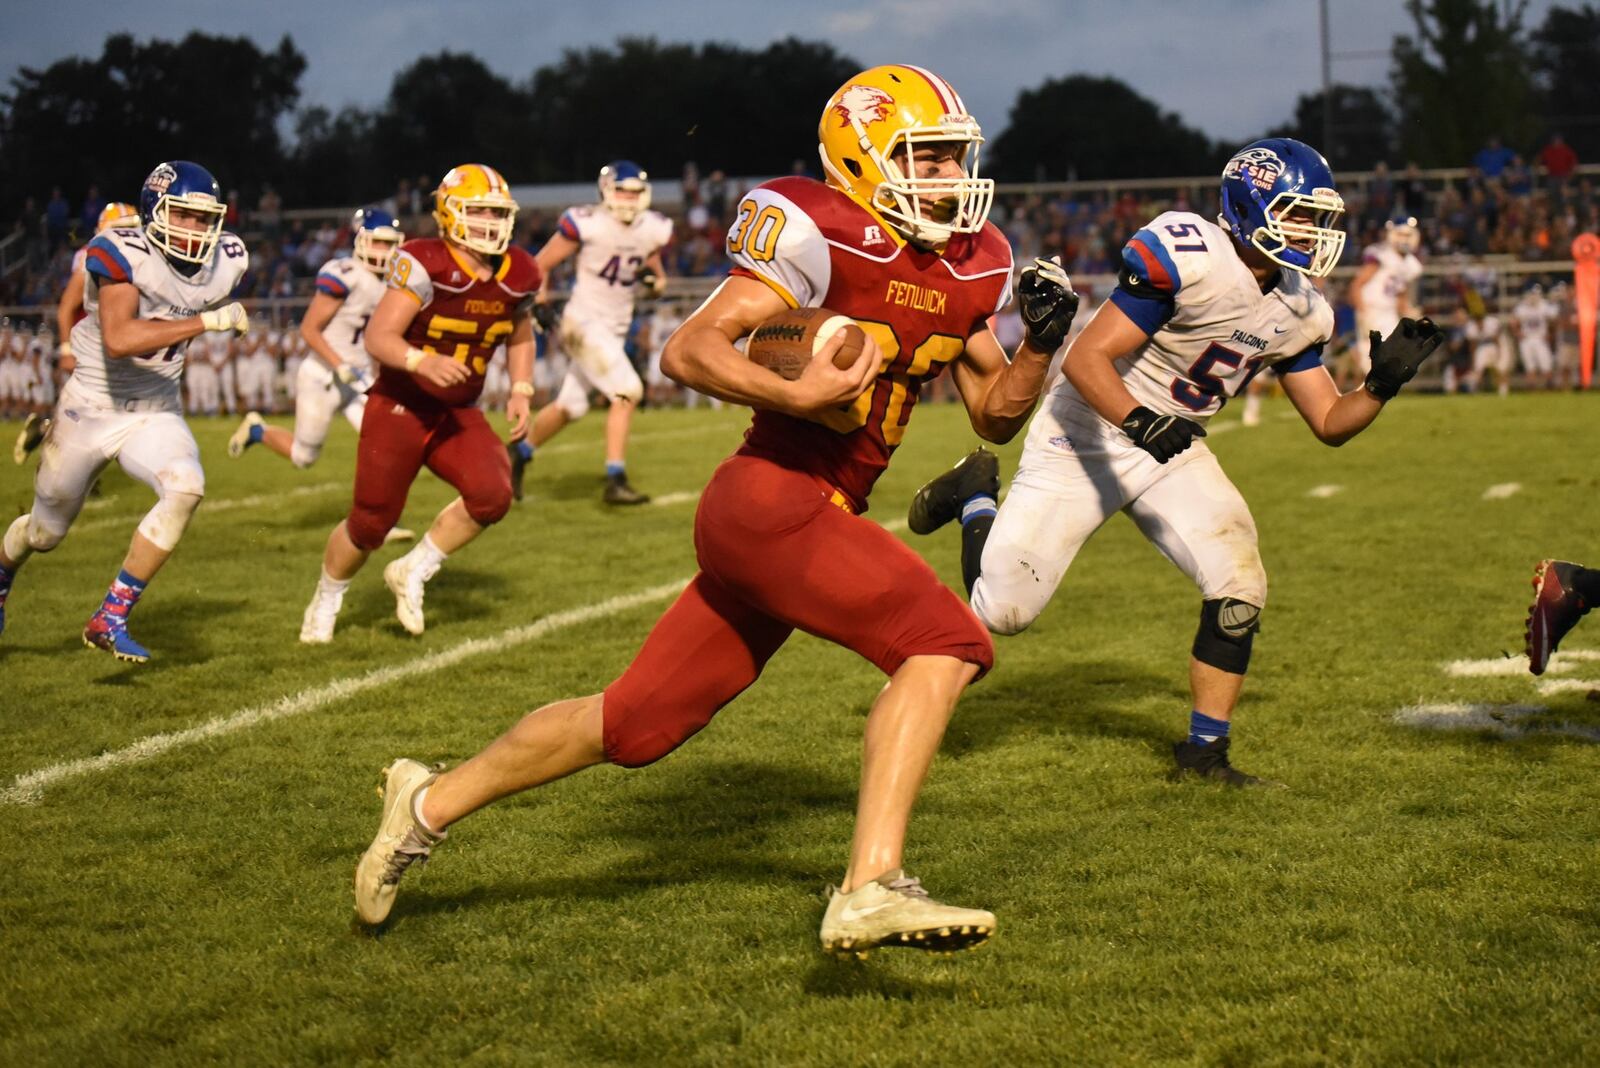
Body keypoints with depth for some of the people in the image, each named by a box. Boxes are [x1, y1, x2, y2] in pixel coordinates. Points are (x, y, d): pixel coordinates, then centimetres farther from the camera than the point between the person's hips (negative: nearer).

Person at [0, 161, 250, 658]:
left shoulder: (225, 261, -8)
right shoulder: (121, 253, -25)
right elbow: (119, 340, -40)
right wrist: (208, 321, -41)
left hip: (156, 414, 3)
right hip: (90, 411, -3)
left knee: (186, 488, -27)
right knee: (47, 532, 15)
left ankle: (111, 618, -16)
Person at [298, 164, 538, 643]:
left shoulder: (518, 275, -2)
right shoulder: (424, 265, -20)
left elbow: (520, 338, 18)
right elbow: (377, 337, -25)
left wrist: (521, 393, 5)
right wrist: (424, 362, -43)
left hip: (458, 414, 5)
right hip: (399, 408, -5)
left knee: (492, 495, -20)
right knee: (371, 522, 3)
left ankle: (413, 572, 3)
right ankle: (326, 600, 33)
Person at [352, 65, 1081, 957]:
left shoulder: (972, 266, 13)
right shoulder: (821, 233, -11)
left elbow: (996, 416, 20)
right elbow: (688, 352, -14)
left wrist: (1042, 345, 1)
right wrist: (798, 393, -28)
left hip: (820, 514, 8)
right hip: (773, 494, -8)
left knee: (638, 723, 13)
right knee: (945, 644, -20)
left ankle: (429, 806, 27)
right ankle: (871, 892, -23)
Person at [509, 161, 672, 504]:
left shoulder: (653, 231, 2)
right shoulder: (586, 224, -14)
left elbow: (659, 282, 14)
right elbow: (540, 266, -5)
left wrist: (653, 280, -8)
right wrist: (542, 305, -16)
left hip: (615, 329, 7)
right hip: (584, 322, -7)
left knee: (569, 406, 15)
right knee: (627, 390, -19)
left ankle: (521, 452, 38)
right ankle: (615, 480, -15)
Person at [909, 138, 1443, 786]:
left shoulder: (1298, 311, -1)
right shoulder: (1189, 258, -26)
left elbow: (1330, 424, 4)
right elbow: (1086, 358, -27)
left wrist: (1382, 385, -14)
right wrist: (1140, 421, -42)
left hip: (1171, 449, 6)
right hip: (1087, 436, -6)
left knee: (1240, 586, -11)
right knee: (1003, 610, -7)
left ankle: (1204, 753, 6)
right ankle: (978, 495, 25)